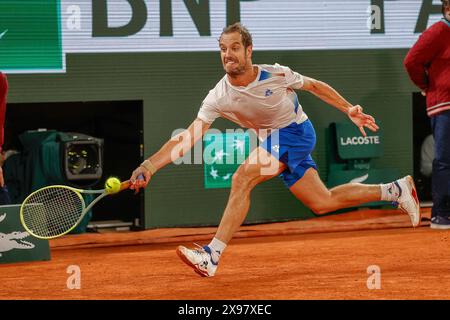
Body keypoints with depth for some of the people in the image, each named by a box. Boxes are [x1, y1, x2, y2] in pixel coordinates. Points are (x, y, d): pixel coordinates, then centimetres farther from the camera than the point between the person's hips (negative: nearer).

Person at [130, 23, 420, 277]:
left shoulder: (275, 75, -18)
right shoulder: (219, 98, -12)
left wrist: (349, 110, 0)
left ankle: (212, 255, -25)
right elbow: (189, 137, -19)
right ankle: (395, 191, 29)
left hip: (297, 132, -6)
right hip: (276, 143, 6)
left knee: (243, 178, -25)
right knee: (322, 203, 11)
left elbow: (314, 86, 1)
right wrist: (149, 166, -32)